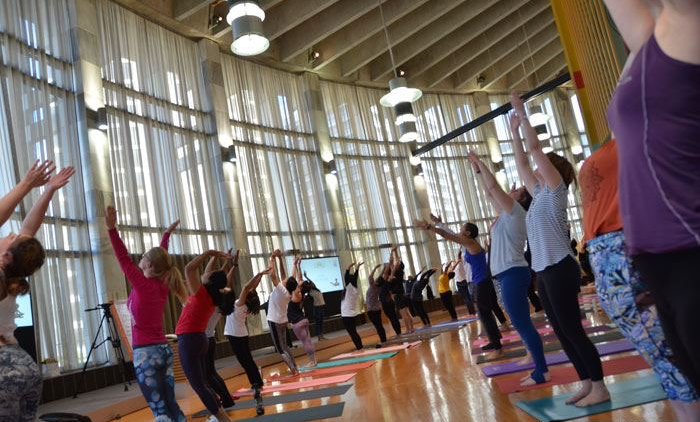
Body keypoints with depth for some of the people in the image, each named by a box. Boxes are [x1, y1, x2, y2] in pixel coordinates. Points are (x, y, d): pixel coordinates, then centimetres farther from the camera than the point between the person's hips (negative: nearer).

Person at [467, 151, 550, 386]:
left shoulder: (516, 212, -7)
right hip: (509, 274, 10)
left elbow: (494, 186, -11)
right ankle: (540, 369, 17)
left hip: (513, 274, -10)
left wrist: (480, 162, -2)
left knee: (523, 324, -8)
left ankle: (542, 372, -3)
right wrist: (477, 171, 25)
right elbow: (490, 193, 24)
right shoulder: (507, 214, 17)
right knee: (522, 324, 11)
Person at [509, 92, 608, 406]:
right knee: (562, 331, 10)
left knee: (572, 330, -6)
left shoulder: (556, 190, -3)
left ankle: (600, 388, 1)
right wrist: (514, 130, 25)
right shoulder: (539, 194, 17)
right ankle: (587, 383, 18)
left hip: (560, 269, -9)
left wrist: (522, 113, -3)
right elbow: (521, 163, 22)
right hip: (543, 272, 9)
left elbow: (535, 148, -8)